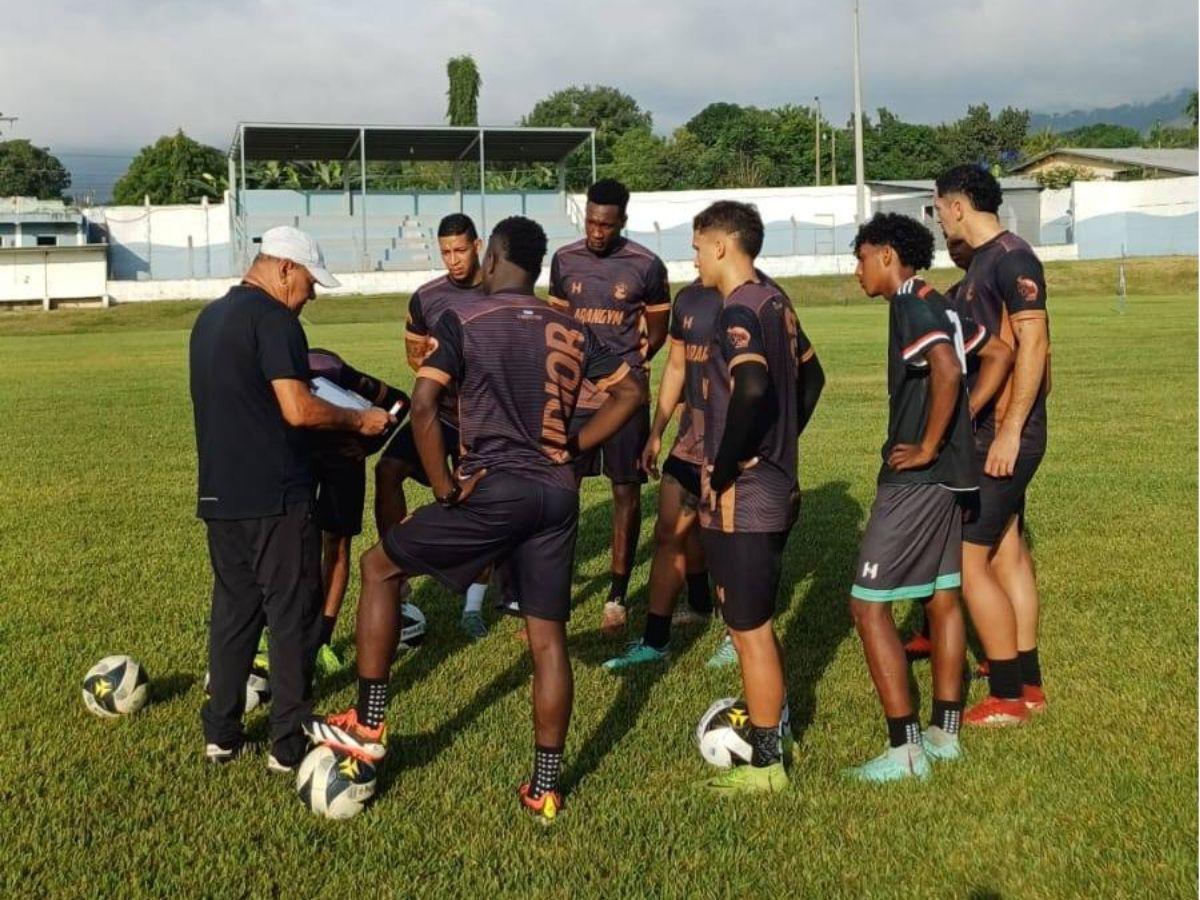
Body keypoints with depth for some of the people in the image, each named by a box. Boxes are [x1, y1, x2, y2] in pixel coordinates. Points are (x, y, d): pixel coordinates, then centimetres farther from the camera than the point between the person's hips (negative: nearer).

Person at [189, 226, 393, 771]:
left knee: (233, 610, 15)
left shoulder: (209, 318, 15)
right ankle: (288, 746, 8)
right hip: (275, 499, -8)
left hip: (219, 495, 8)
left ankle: (221, 736, 21)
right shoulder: (273, 318, -14)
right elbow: (297, 410, -21)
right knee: (293, 615, 2)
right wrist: (359, 419, -7)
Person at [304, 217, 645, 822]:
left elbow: (423, 406, -15)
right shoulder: (571, 331, 11)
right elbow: (631, 392, 12)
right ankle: (545, 787, 17)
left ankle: (367, 725, 14)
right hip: (557, 495, 5)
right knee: (548, 637, 11)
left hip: (495, 489, -5)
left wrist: (445, 488, -7)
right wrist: (573, 447, 12)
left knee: (380, 567, 14)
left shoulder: (462, 321, -3)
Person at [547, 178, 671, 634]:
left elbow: (657, 331, 6)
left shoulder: (646, 266, -4)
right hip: (573, 393, 2)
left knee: (626, 491, 3)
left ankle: (617, 597, 14)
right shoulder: (564, 260, 4)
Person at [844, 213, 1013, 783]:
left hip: (916, 479, -10)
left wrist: (928, 447, -21)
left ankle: (905, 750, -4)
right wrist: (961, 421, 14)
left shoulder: (910, 308, -15)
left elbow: (947, 371, -31)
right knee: (942, 598, 16)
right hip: (953, 476, 10)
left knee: (868, 605, -5)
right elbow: (999, 356, 20)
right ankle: (944, 733, 25)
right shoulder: (940, 307, 12)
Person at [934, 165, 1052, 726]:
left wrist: (1010, 430, -24)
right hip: (989, 432, 10)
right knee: (1007, 553, 14)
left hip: (1005, 434, -10)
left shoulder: (1011, 258, -15)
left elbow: (1034, 344, -21)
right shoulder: (985, 260, 14)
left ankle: (1007, 698, 4)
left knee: (968, 559, -6)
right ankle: (1027, 684, 23)